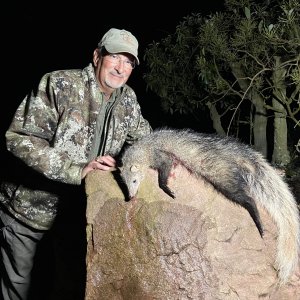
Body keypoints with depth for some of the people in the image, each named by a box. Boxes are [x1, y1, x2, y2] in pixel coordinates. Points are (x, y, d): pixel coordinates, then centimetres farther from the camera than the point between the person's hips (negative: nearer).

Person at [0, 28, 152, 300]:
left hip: (80, 206, 5)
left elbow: (144, 137, 12)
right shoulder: (59, 84, -21)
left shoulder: (127, 98, -2)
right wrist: (78, 169, -35)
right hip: (29, 205, -4)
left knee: (81, 273, 17)